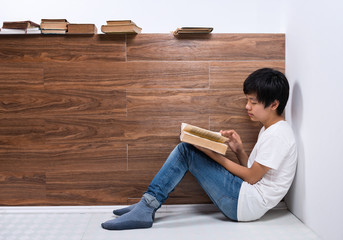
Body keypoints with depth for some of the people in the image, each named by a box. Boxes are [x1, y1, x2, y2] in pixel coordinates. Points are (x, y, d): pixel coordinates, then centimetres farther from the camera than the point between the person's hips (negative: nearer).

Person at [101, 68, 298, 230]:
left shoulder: (278, 135, -14)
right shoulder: (268, 130, 16)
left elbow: (252, 177, -14)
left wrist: (215, 156, -10)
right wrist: (239, 151, -2)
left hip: (248, 203, -10)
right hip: (245, 196, 10)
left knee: (187, 152, -15)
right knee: (185, 148, 1)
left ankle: (147, 208, -15)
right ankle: (147, 206, -6)